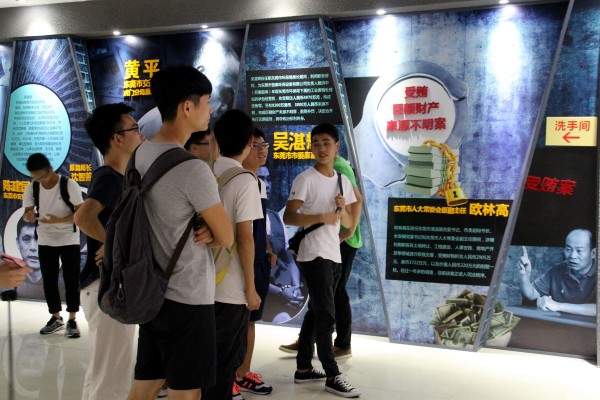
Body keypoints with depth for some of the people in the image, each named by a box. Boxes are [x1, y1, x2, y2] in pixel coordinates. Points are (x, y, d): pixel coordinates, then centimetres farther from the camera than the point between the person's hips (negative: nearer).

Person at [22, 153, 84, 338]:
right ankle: (56, 318, 23)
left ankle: (72, 320, 8)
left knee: (71, 280, -1)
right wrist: (29, 216, -23)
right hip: (45, 241, 4)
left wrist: (59, 220, -31)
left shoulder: (70, 185, -17)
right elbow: (27, 213, 2)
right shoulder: (31, 188, -4)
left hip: (69, 240, -4)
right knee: (49, 281, 9)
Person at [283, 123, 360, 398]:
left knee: (315, 312, 13)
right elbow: (288, 217, -15)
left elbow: (349, 223, 14)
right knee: (326, 316, -7)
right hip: (313, 256, -7)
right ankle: (332, 376, 3)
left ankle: (303, 369, 24)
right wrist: (320, 217, -26)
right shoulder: (305, 179, -8)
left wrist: (343, 209, -7)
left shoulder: (343, 181, 12)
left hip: (334, 256, 7)